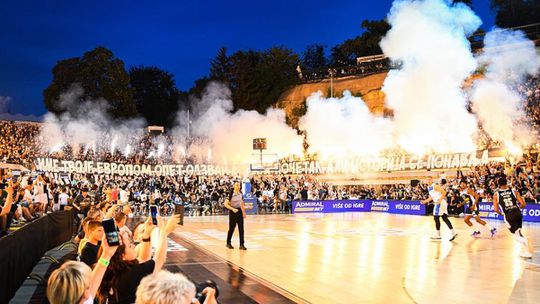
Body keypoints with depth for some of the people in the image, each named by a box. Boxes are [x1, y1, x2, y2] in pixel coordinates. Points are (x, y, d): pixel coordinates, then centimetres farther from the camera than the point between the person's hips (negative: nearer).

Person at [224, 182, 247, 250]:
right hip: (233, 212, -5)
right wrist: (232, 209, -25)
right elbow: (226, 204, -15)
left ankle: (242, 245, 5)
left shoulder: (240, 193, 4)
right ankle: (228, 243, 25)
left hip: (239, 211, 5)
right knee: (231, 228, 6)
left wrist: (244, 212, 15)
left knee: (241, 228, 1)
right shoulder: (231, 194, -14)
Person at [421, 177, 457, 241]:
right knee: (444, 218, 7)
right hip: (438, 203, 10)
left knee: (436, 217, -5)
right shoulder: (429, 187, 18)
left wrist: (440, 200, -26)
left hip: (440, 203, -10)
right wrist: (425, 201, 19)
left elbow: (444, 192, -19)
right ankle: (453, 233, 6)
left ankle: (437, 235, 4)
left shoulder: (435, 185, -11)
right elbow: (432, 197, 29)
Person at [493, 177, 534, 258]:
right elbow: (523, 204, 2)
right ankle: (528, 249, 28)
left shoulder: (496, 195, 4)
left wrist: (500, 213, 20)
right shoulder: (514, 191, 8)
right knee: (518, 232, 27)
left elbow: (496, 209, -1)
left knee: (517, 235, 5)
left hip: (508, 215, -3)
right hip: (518, 213, 4)